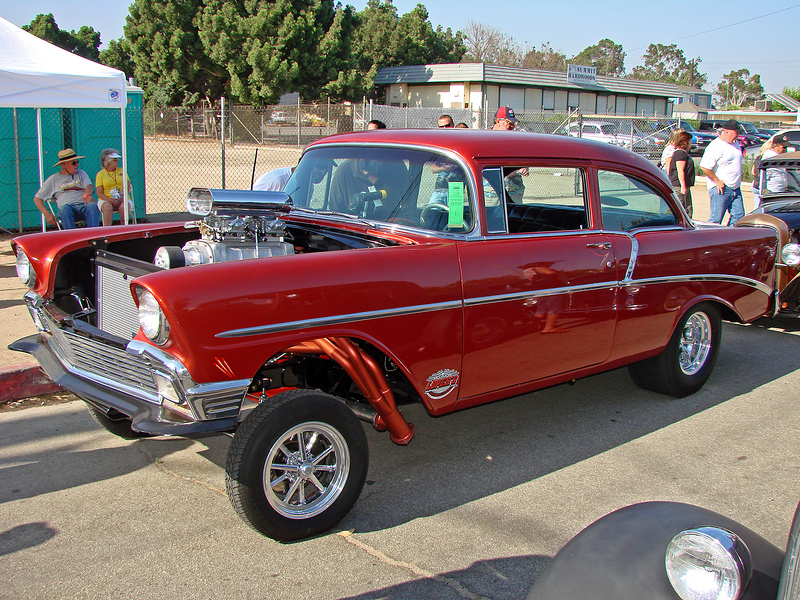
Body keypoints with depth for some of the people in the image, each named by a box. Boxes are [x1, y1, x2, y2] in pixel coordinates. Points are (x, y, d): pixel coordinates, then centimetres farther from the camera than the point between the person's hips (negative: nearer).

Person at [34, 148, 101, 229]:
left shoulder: (80, 173, 27)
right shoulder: (53, 179, 21)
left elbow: (89, 186, 7)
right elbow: (37, 198, 20)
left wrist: (86, 196, -19)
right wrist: (47, 214, 1)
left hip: (84, 206, 1)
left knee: (92, 205, -35)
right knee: (64, 208, -37)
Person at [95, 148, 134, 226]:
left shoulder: (122, 171, 16)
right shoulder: (100, 174, 8)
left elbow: (128, 187, 6)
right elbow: (99, 193, 0)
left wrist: (122, 198, -14)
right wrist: (111, 200, -19)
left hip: (122, 200, 1)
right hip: (106, 200, -1)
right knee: (107, 207, -35)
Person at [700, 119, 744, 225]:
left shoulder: (735, 143, 14)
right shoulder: (716, 146, -14)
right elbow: (705, 167, -22)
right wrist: (718, 181, -18)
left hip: (736, 188, 9)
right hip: (721, 189, -8)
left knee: (739, 216, 6)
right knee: (716, 219, -6)